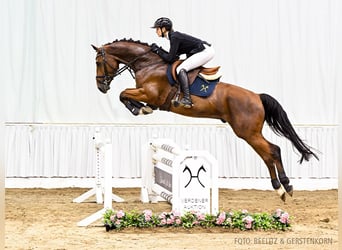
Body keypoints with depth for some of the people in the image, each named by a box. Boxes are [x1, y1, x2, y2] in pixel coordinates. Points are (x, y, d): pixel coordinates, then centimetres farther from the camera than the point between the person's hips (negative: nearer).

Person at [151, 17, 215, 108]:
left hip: (205, 52, -10)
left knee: (180, 69, -17)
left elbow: (170, 59, -16)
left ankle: (187, 99, -27)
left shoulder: (174, 37, -15)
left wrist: (157, 50, -4)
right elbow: (174, 56, 15)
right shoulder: (174, 35, 13)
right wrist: (159, 50, 8)